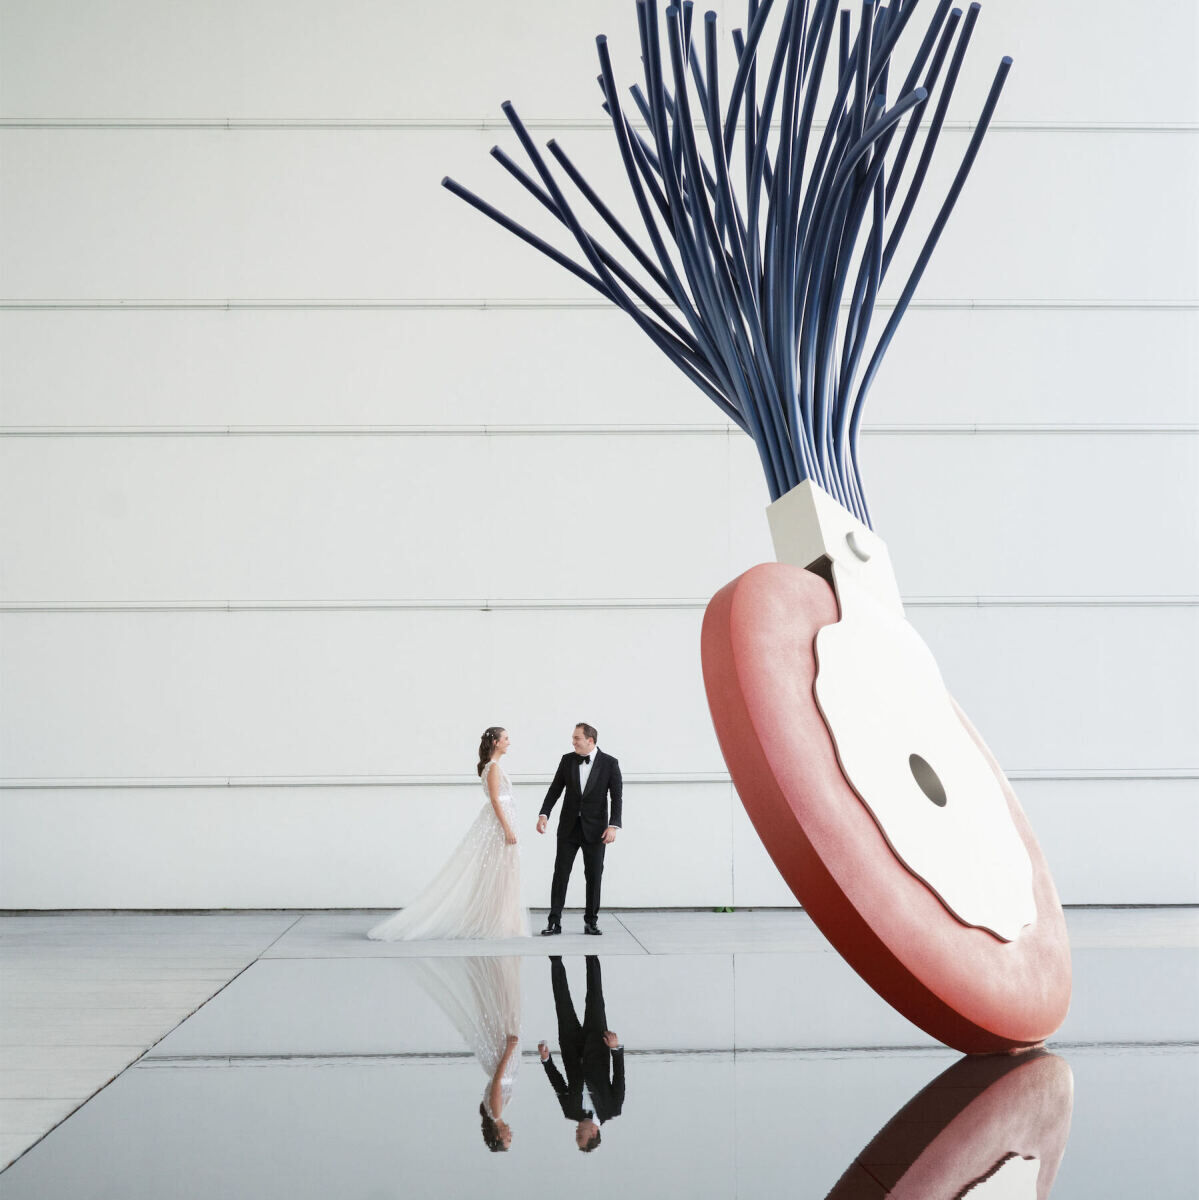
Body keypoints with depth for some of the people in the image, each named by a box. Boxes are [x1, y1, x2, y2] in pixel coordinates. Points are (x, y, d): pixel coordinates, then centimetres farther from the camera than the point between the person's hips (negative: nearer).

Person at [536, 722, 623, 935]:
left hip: (595, 829, -2)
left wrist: (613, 825, -15)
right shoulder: (567, 760, 3)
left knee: (594, 875, 4)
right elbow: (555, 789, 5)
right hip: (569, 827, 2)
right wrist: (544, 814, -7)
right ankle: (554, 921, 2)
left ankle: (591, 921, 14)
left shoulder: (609, 763, -5)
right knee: (560, 873, -1)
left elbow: (616, 796, -6)